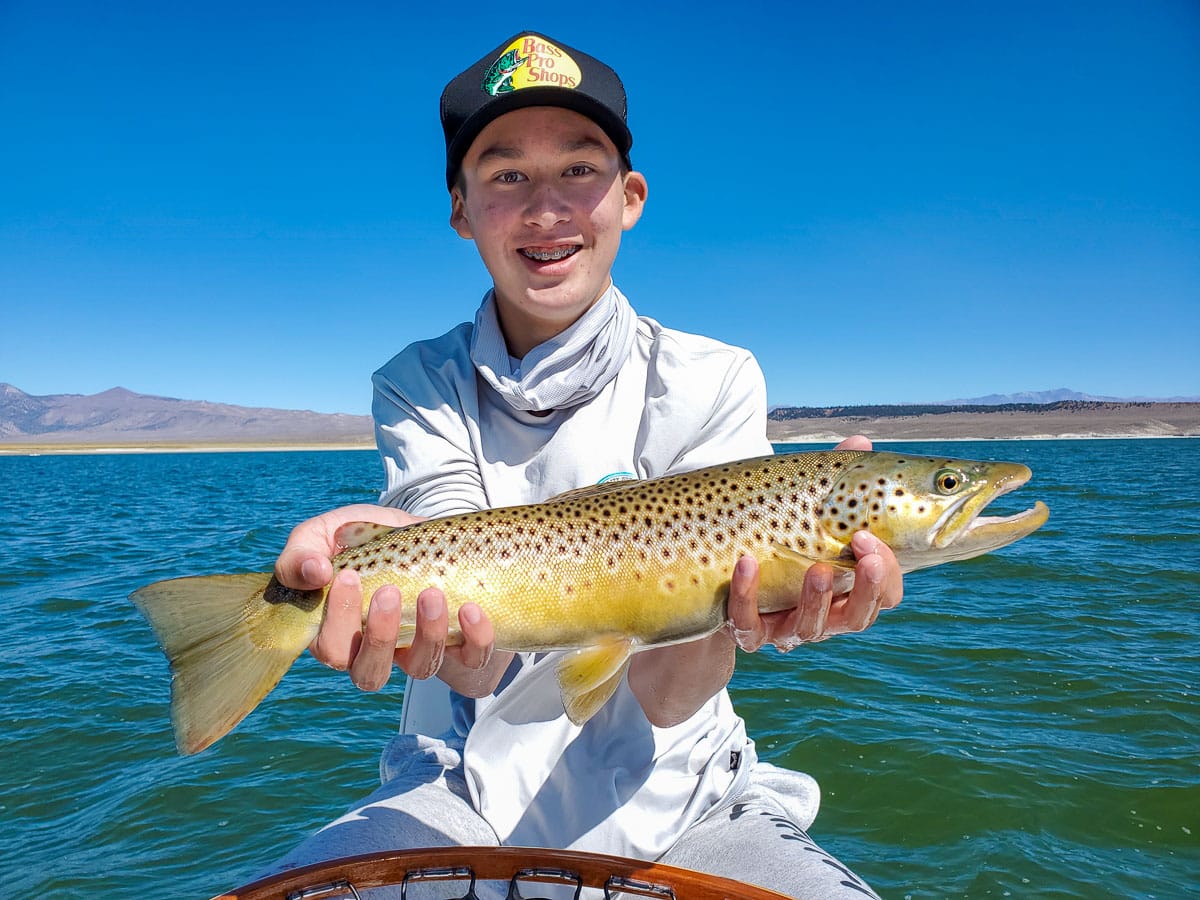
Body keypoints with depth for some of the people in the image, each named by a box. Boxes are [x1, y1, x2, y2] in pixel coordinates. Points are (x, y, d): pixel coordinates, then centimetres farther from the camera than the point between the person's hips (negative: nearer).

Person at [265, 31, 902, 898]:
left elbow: (666, 692, -14)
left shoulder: (712, 381, -8)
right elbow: (477, 665, -18)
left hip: (669, 801, 1)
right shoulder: (420, 386, -5)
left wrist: (730, 595, -36)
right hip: (472, 795, 1)